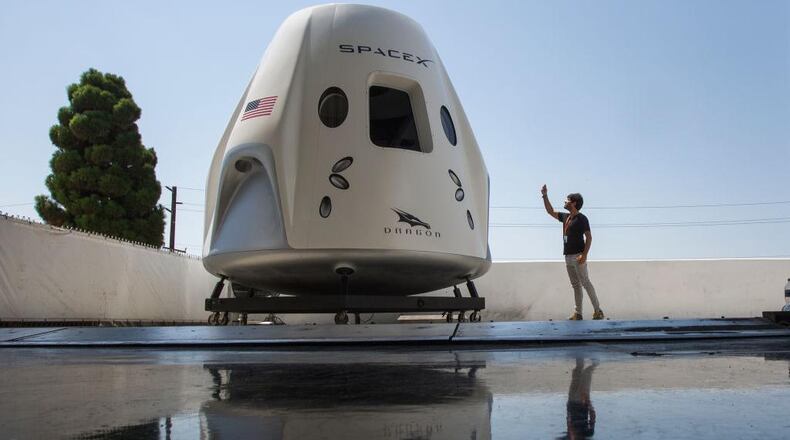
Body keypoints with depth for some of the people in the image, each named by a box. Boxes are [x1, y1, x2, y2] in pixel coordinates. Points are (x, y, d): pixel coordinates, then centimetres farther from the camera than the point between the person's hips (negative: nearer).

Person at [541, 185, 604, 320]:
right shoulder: (565, 217, 14)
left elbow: (589, 237, -13)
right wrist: (545, 196, 18)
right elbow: (551, 211, 26)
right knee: (575, 285, 8)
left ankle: (598, 311, -9)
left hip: (578, 256, -8)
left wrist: (584, 255, -22)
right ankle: (578, 313, 10)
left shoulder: (581, 218, -9)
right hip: (568, 256, 8)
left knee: (586, 283, -10)